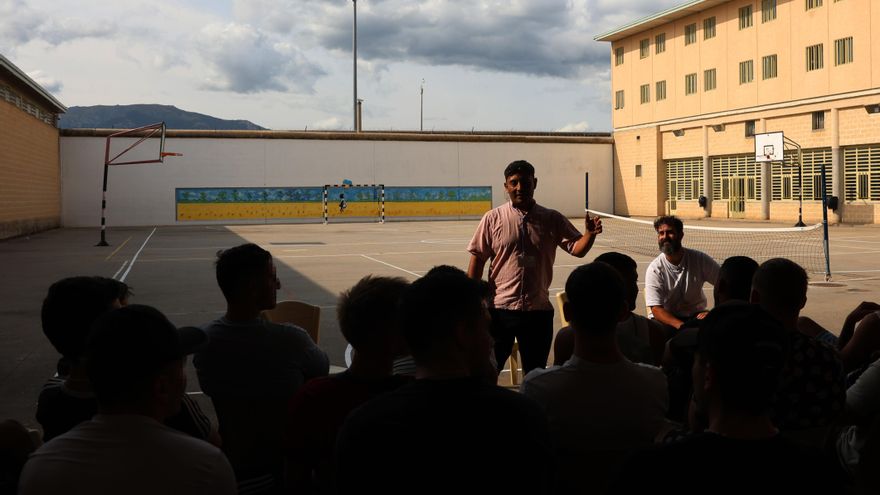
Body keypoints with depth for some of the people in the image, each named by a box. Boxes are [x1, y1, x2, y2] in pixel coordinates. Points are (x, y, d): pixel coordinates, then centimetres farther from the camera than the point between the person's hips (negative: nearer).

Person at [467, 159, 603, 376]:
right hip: (500, 308, -1)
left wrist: (590, 234, -23)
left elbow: (577, 248, -2)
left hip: (539, 310, 2)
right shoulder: (493, 219, 0)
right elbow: (477, 260, 2)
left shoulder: (552, 219, 4)